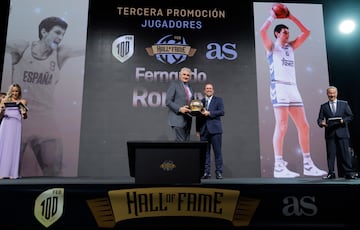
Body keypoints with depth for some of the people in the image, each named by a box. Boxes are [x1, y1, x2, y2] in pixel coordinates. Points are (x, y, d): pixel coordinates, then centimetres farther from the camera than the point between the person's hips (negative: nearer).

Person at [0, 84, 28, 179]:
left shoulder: (23, 101, 10)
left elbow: (25, 117, 7)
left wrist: (24, 112, -14)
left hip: (16, 125, -2)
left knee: (14, 147, -4)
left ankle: (12, 173, -3)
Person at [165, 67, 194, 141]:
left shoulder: (190, 87, 18)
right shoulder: (174, 84, -3)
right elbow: (168, 101, -9)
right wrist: (179, 109, -21)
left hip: (187, 119, 7)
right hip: (177, 119, -7)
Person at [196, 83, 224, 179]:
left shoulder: (218, 100, 10)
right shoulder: (200, 102, 17)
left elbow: (222, 112, -5)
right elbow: (198, 117, 16)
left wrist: (209, 113, -12)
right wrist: (197, 130, 10)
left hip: (215, 129, -2)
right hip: (204, 130, 3)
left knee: (217, 151, -2)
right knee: (205, 152, 2)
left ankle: (219, 172, 4)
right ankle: (206, 172, 7)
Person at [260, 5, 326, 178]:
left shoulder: (291, 47, 25)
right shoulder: (271, 47, 8)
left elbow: (306, 32, 25)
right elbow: (262, 31, -11)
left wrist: (291, 17, 21)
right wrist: (272, 16, 2)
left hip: (293, 88, 7)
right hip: (279, 87, -7)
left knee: (304, 126, 3)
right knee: (282, 126, -15)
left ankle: (308, 165, 10)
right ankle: (279, 167, -14)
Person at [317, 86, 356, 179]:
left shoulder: (344, 104, 11)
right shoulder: (323, 106, 11)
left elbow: (350, 116, 9)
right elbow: (319, 119, 7)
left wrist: (343, 120, -11)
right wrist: (321, 123, -15)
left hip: (342, 133, -1)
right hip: (330, 134, 1)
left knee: (345, 153, -2)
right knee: (330, 154, 1)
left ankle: (349, 173, 5)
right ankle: (331, 173, 7)